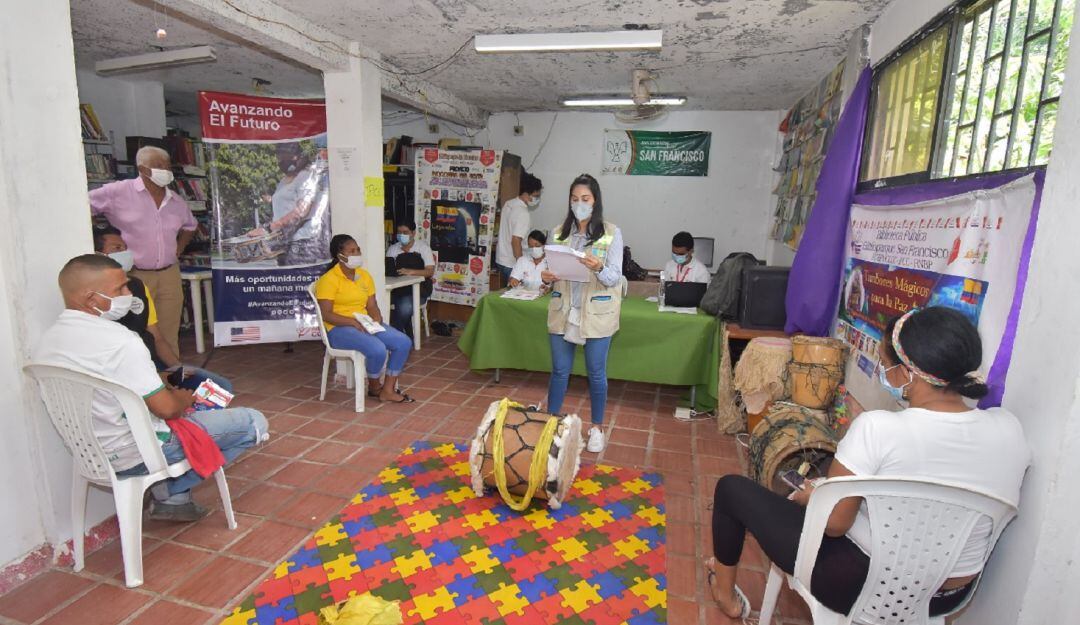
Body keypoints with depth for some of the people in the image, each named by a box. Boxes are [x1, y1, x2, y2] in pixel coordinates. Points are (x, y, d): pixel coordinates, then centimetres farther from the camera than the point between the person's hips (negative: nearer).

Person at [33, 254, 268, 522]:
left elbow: (104, 397, 12)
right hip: (135, 455, -9)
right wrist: (182, 398, 0)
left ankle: (171, 493, 19)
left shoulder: (47, 340, 1)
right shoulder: (119, 341, -27)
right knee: (253, 422, -5)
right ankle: (170, 491, 6)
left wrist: (169, 395, 9)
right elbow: (167, 408, -22)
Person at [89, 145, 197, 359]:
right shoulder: (118, 192, -7)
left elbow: (190, 225, 28)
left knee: (169, 335, 10)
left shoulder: (176, 201, 10)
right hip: (134, 276, -4)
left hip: (169, 275, 5)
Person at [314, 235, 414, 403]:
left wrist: (376, 318, -11)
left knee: (404, 342, -14)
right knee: (378, 349, -32)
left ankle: (387, 390, -5)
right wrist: (354, 322, -23)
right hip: (339, 328, -7)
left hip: (366, 324, 7)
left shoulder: (364, 275, 11)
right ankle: (374, 387, 0)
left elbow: (372, 305, 11)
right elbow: (326, 314, -15)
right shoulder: (329, 280, -10)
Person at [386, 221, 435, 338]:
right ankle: (407, 337, -13)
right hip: (397, 288, 3)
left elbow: (430, 271, -6)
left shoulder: (423, 247, 3)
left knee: (405, 306, -33)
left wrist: (411, 271, -23)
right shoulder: (392, 249, 14)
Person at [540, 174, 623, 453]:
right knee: (559, 371, 10)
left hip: (596, 314, -2)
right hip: (563, 312, 2)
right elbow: (552, 268, 9)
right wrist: (546, 277, -14)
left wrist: (599, 268, -29)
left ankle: (597, 427, 27)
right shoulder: (559, 232, 6)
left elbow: (615, 277, -9)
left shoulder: (612, 233, -4)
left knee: (596, 373, 9)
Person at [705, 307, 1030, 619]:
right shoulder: (1009, 428, -12)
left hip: (860, 586, -6)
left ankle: (726, 593, 32)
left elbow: (832, 523, -22)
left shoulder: (878, 428, -30)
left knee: (732, 487, 10)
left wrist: (809, 498, 1)